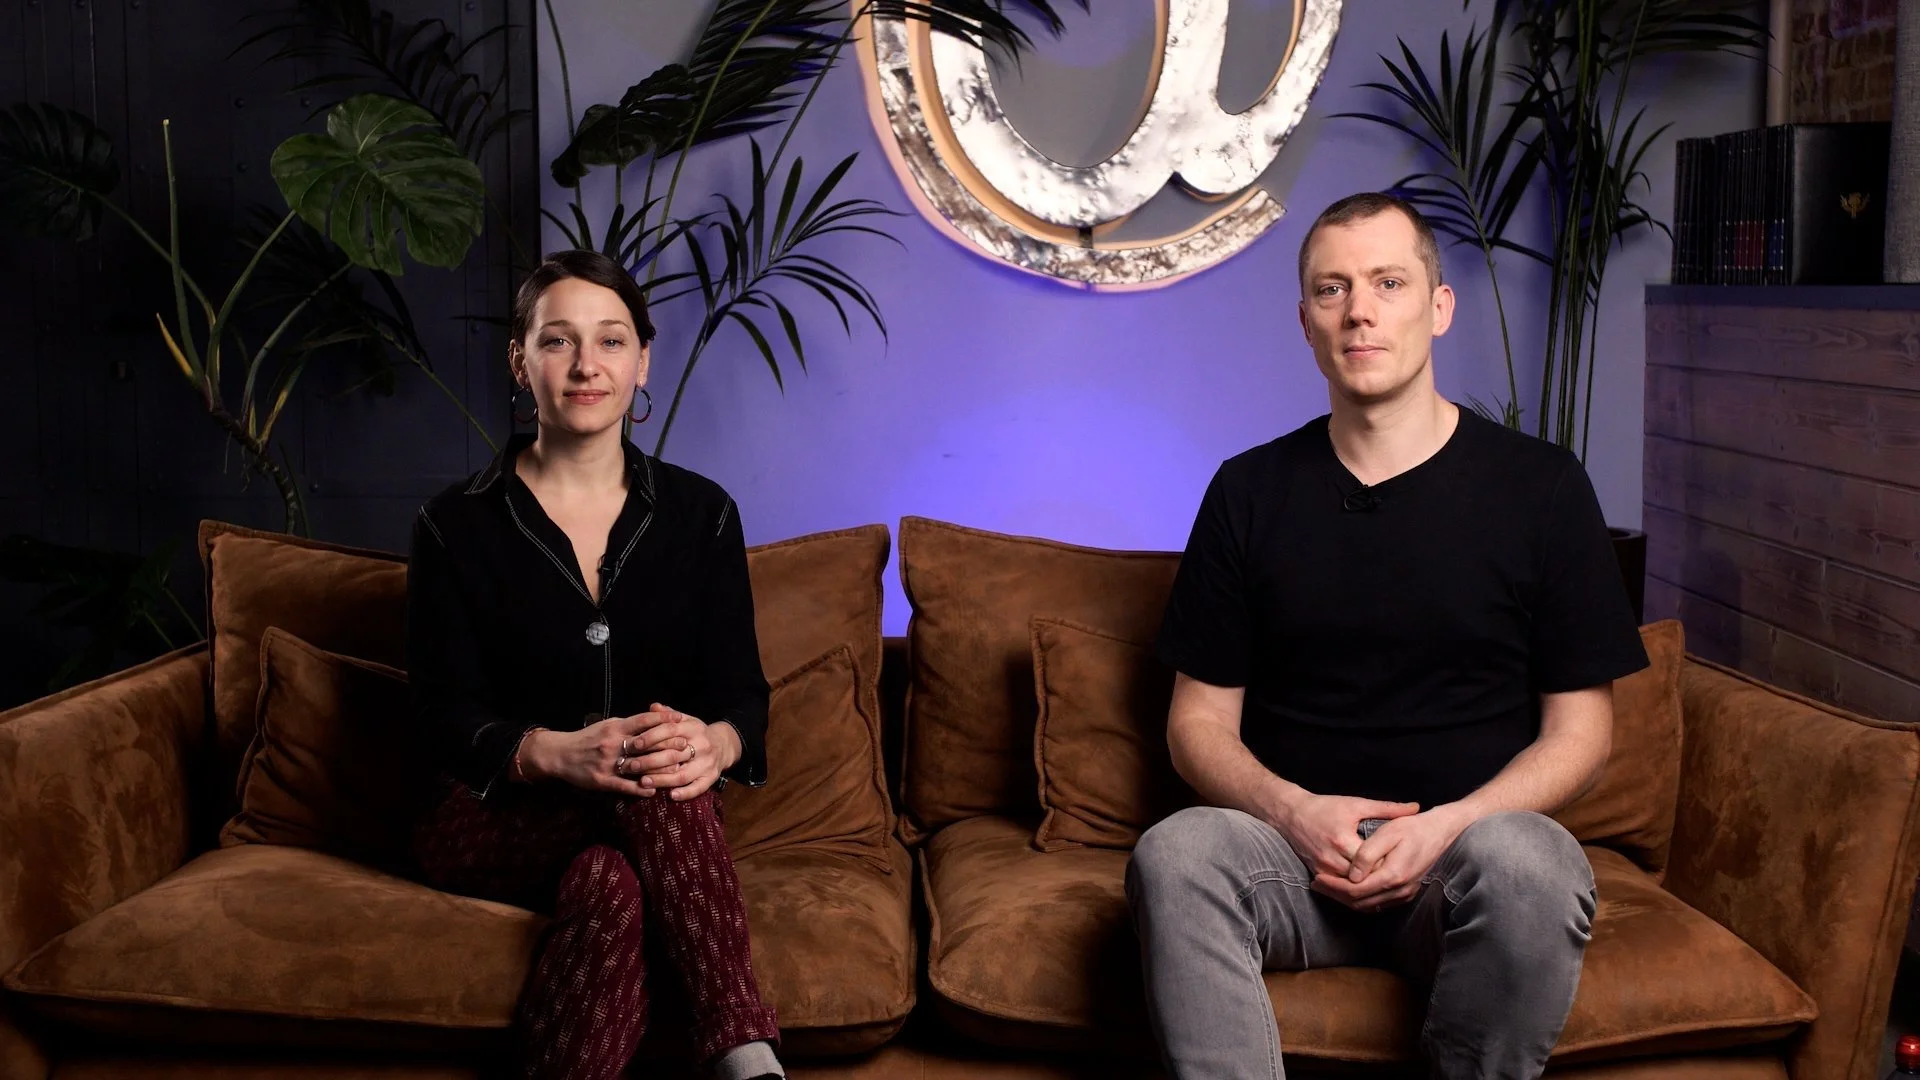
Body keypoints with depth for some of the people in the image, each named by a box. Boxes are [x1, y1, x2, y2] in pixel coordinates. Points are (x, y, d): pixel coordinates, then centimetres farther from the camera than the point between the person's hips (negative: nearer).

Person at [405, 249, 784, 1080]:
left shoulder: (700, 514, 4)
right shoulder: (457, 526, -1)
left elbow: (740, 690, 2)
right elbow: (448, 716, -5)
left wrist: (715, 741, -26)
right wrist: (559, 753, -28)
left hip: (657, 820, 2)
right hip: (494, 820, -2)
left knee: (608, 884, -35)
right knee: (631, 837, -35)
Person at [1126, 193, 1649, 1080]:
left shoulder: (1540, 487, 5)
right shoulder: (1250, 492, 10)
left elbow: (1579, 730, 4)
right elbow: (1199, 718, 10)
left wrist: (1446, 827, -12)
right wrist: (1291, 810, -11)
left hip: (1470, 841, -1)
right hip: (1294, 841, 1)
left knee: (1523, 861, -36)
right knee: (1173, 854, -31)